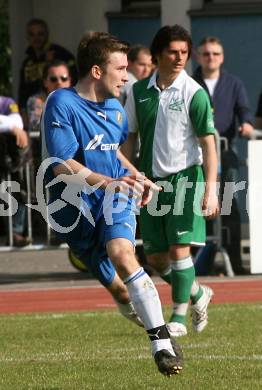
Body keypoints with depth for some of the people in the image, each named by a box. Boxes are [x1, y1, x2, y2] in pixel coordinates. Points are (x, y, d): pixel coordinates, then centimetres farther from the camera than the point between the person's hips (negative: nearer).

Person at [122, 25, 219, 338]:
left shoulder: (193, 93, -8)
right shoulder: (139, 92, 5)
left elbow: (208, 143, -9)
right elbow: (129, 138, 13)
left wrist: (211, 189, -16)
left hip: (184, 176, -5)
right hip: (151, 180, 5)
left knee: (179, 248, -12)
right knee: (155, 256, 6)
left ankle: (179, 318, -1)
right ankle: (198, 294, 31)